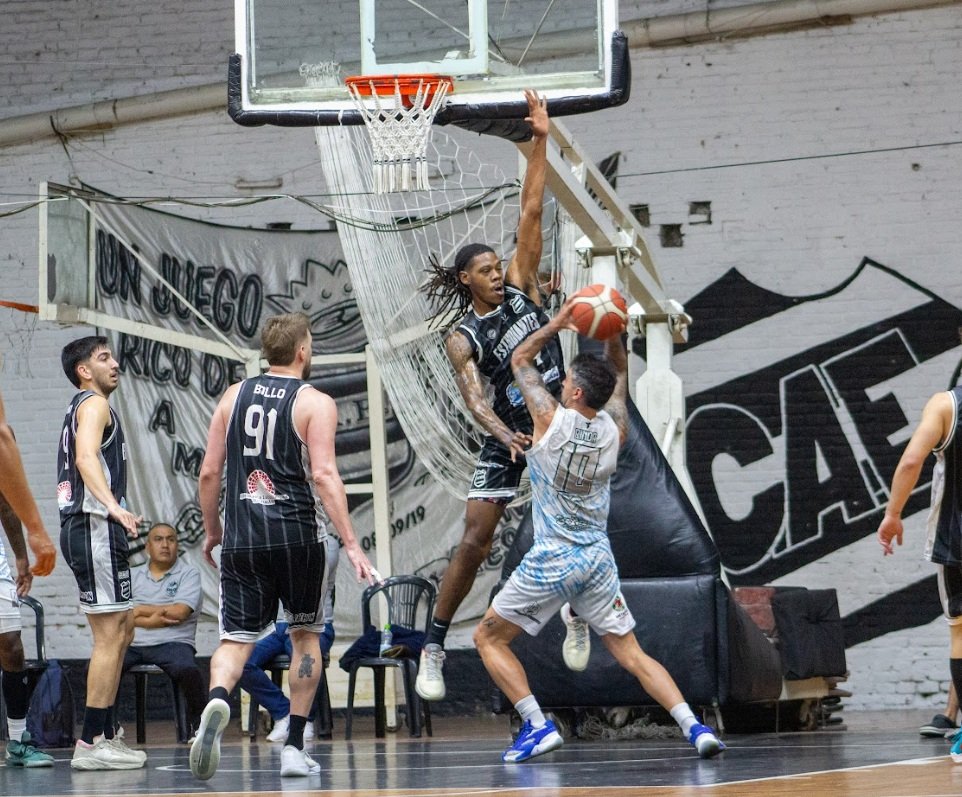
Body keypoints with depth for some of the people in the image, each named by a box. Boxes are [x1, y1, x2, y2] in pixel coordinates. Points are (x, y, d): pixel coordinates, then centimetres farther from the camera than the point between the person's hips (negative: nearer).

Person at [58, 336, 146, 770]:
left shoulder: (81, 408, 22)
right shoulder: (94, 405, -8)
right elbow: (87, 458, -26)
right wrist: (114, 506, -41)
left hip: (82, 527, 11)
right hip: (96, 527, -11)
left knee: (122, 626, 17)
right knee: (109, 634, -10)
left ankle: (105, 734, 20)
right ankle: (90, 744, -11)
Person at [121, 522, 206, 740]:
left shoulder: (189, 574, 10)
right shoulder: (132, 576, 19)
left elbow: (179, 612, -5)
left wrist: (139, 610, 3)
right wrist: (149, 620, -11)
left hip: (172, 642, -3)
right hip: (131, 644, 3)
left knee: (188, 671, -36)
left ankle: (200, 725, -16)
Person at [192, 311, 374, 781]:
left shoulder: (234, 396, 9)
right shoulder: (315, 403, -3)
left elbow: (209, 472, 8)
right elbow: (324, 474, -13)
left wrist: (212, 530, 22)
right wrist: (350, 543, -14)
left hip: (241, 536, 2)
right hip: (296, 534, -2)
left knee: (236, 638, 1)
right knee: (305, 634, 15)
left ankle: (217, 701, -32)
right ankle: (294, 747, 13)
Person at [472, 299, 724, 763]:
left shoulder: (552, 419, -12)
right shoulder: (614, 429, 0)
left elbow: (520, 360, 5)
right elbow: (619, 375, 20)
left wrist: (556, 325, 4)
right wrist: (613, 337, 5)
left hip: (550, 563, -5)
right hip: (598, 560, 5)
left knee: (488, 638, 9)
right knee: (630, 654, 7)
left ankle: (536, 726, -4)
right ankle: (694, 727, -10)